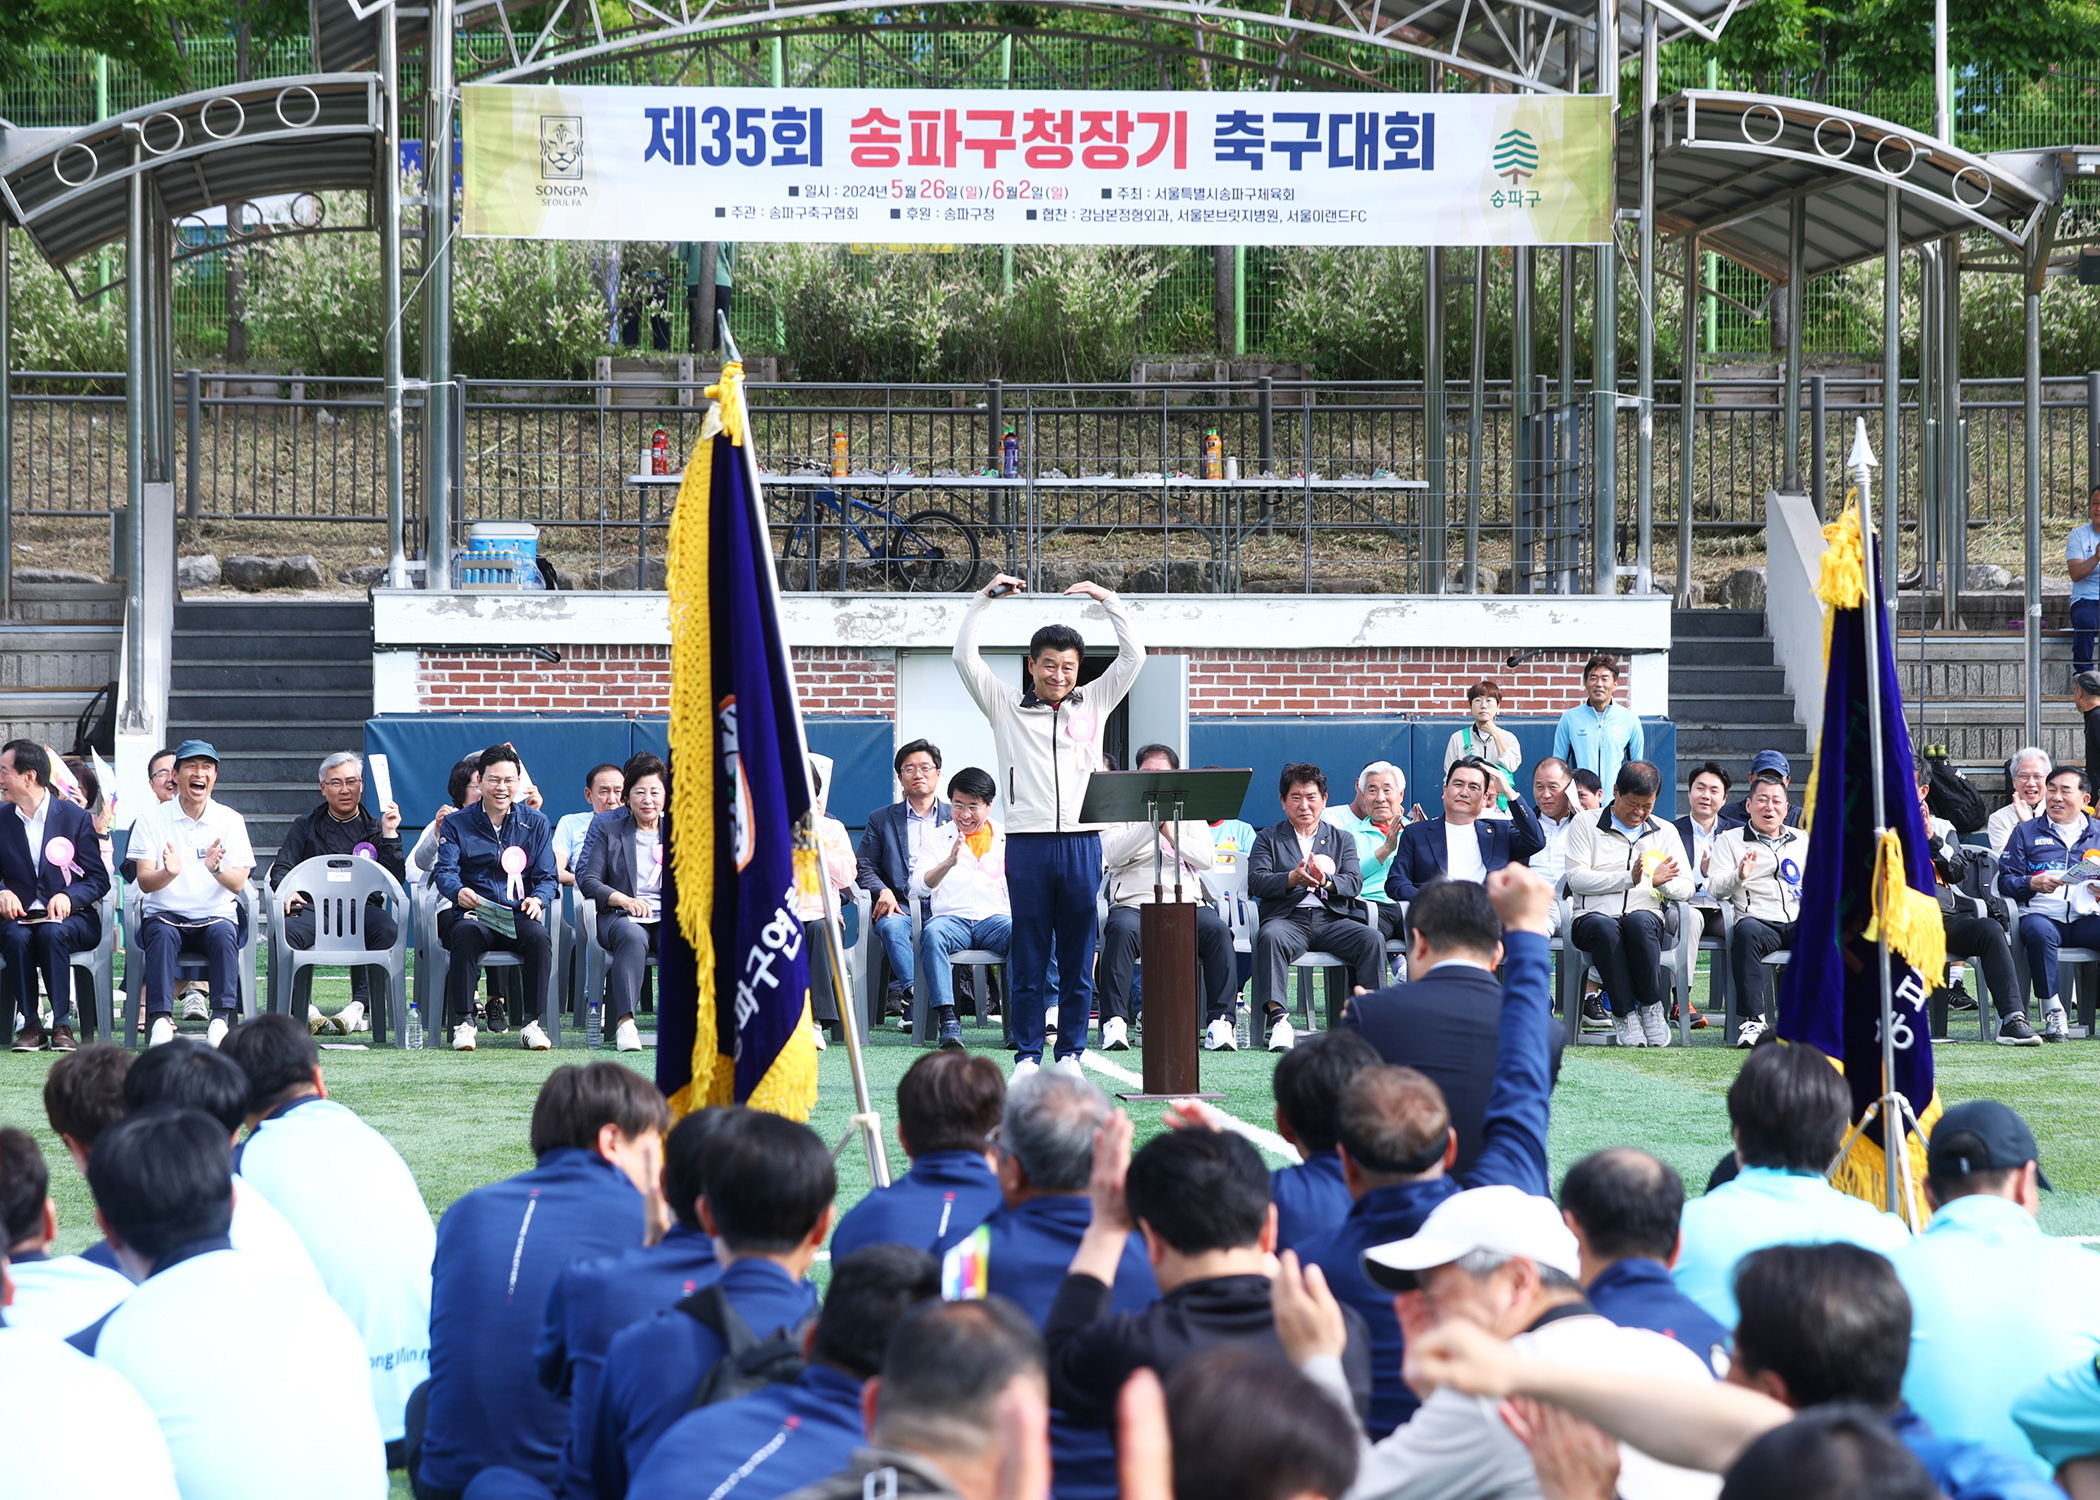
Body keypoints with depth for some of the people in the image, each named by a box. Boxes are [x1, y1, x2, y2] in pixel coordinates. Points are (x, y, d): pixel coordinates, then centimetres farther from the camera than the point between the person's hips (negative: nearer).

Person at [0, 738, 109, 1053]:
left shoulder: (75, 818, 2)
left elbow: (99, 880, 1)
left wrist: (68, 897, -19)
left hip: (71, 917, -2)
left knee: (52, 933, -36)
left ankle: (62, 1023, -29)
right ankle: (29, 1024, -25)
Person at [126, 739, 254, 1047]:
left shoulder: (230, 820, 5)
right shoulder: (152, 819, 3)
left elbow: (238, 884, -3)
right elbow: (145, 882, -5)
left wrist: (216, 869, -27)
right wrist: (169, 873, -28)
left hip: (216, 914, 1)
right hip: (165, 914, 0)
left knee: (224, 934, -32)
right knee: (162, 935, -33)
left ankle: (222, 1018, -36)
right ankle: (160, 1019, -40)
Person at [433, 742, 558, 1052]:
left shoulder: (534, 823, 14)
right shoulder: (457, 824, 9)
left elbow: (546, 877, 8)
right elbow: (445, 870, -5)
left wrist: (538, 899, -17)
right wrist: (459, 891, -30)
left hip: (519, 917, 1)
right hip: (473, 914, -1)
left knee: (539, 937, -33)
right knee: (466, 934, -37)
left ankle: (532, 1024, -27)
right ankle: (463, 1022, -33)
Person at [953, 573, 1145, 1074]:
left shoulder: (1093, 702, 15)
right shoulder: (1007, 706, 11)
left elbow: (1134, 655, 11)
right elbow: (964, 657, 5)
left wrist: (1107, 600, 6)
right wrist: (983, 599, 3)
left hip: (1081, 842, 1)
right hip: (1028, 841, -1)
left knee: (1078, 957, 4)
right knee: (1028, 958, 0)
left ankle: (1071, 1052, 10)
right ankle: (1026, 1055, 4)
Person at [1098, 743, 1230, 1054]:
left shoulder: (1189, 813, 19)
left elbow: (1205, 859, 3)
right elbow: (1113, 854, -8)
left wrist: (1171, 833, -11)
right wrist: (1151, 823, -15)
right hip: (1134, 902, -2)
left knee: (1217, 929, -29)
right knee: (1121, 929, -36)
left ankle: (1220, 1021, -27)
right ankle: (1114, 1022, -32)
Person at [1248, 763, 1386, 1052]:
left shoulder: (1342, 840, 22)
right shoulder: (1268, 838, 17)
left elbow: (1355, 883, 5)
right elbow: (1257, 881, 0)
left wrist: (1326, 881, -18)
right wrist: (1292, 878, -19)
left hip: (1332, 918, 2)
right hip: (1288, 917, -2)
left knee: (1372, 938, -27)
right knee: (1270, 936, -37)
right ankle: (1277, 1019, -43)